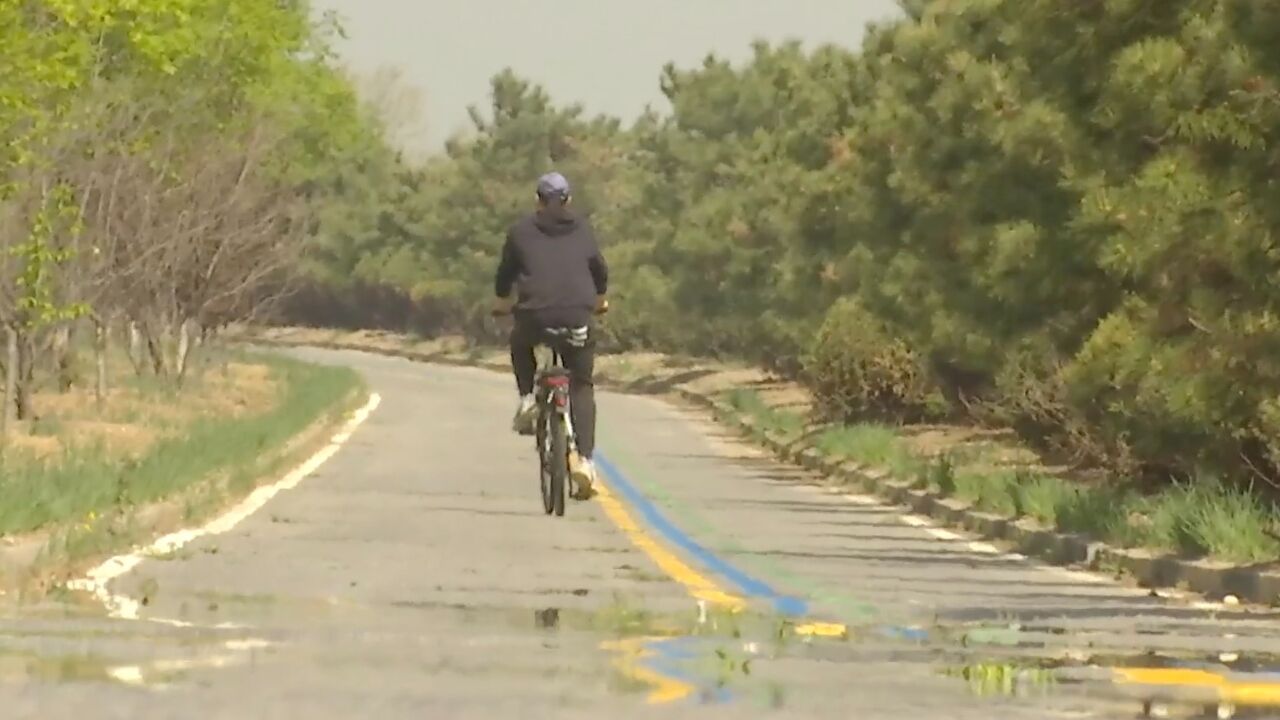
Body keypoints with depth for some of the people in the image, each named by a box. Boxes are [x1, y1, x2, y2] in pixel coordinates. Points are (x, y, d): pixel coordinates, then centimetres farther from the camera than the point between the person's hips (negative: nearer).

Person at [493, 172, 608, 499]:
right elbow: (600, 269, 27)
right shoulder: (583, 230, 15)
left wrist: (502, 300, 39)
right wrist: (599, 298, 47)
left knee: (520, 343, 35)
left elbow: (506, 270, 19)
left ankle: (527, 399, 16)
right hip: (577, 321, 1)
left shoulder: (522, 230, 11)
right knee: (582, 387, 11)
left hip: (535, 316, -1)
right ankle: (584, 458, -4)